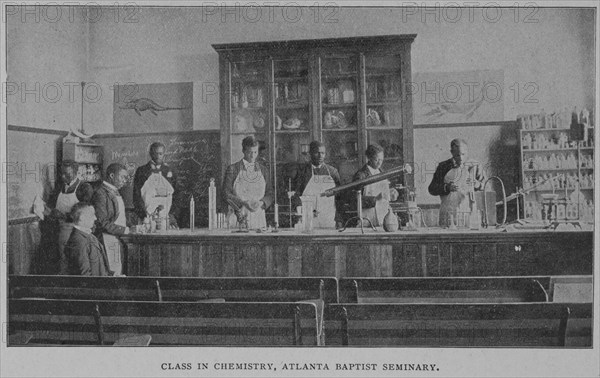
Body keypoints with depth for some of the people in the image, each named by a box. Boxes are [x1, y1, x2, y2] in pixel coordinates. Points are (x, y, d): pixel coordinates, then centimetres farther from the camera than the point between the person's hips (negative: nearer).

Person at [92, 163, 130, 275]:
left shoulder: (115, 192, 16)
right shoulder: (101, 193, -13)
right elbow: (102, 223, -18)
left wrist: (128, 226, 7)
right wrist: (123, 230, -16)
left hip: (118, 239, 9)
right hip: (107, 239, -9)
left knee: (118, 271, 10)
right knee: (112, 272, -7)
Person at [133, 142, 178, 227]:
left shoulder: (170, 171, 10)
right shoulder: (141, 171, 5)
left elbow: (176, 196, 8)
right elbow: (137, 196, 1)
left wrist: (172, 216, -5)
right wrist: (144, 216, -11)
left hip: (167, 218, 1)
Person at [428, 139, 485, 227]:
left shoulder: (475, 166, 10)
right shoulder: (443, 167, 8)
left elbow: (485, 187, 2)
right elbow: (432, 189, 3)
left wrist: (477, 185, -20)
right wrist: (447, 187, -14)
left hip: (469, 212, 0)